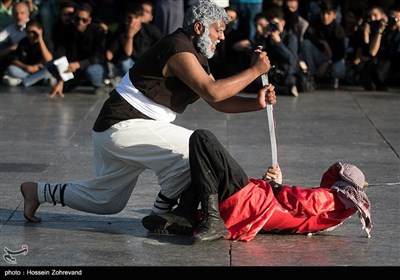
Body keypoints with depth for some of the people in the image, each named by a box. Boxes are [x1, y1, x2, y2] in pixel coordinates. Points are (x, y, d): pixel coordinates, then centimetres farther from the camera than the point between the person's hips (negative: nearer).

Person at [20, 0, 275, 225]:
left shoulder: (196, 56, 14)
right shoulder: (178, 50, -18)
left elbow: (219, 103, 8)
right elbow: (212, 92, -28)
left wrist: (256, 103, -7)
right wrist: (254, 71, -22)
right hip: (124, 127, -11)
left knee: (107, 202, 21)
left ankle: (39, 191, 31)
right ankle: (161, 215, -8)